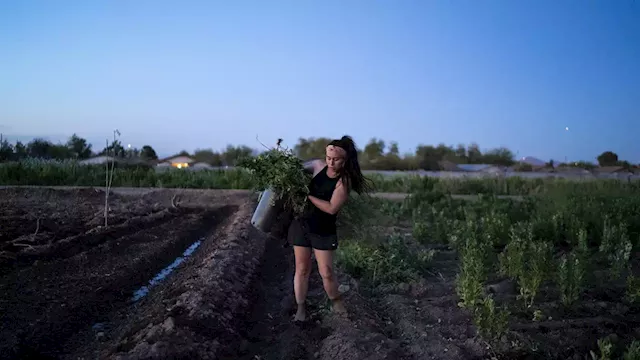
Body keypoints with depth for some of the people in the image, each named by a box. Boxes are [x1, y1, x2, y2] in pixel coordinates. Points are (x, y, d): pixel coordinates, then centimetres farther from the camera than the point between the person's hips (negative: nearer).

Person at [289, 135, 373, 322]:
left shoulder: (344, 181, -17)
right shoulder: (318, 165, -6)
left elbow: (332, 208, -24)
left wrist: (308, 195, -24)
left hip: (324, 231, -3)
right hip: (301, 224, 3)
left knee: (326, 272, 3)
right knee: (302, 268, 10)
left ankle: (335, 300, 32)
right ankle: (301, 307, 25)